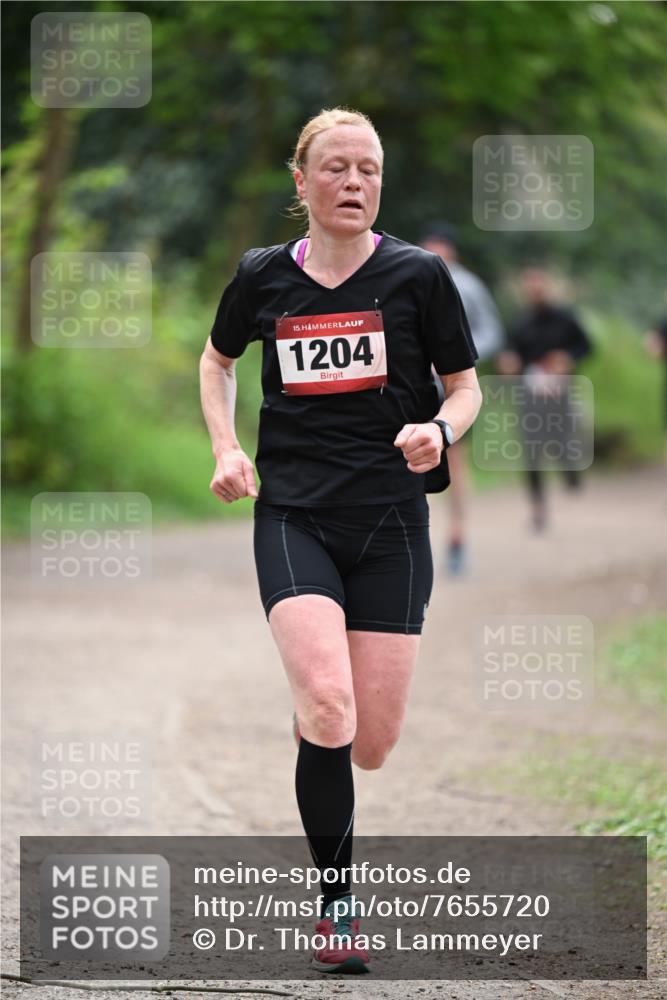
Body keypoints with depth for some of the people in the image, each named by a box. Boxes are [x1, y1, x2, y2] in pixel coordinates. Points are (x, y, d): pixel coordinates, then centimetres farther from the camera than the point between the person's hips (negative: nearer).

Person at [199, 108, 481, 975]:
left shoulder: (417, 275, 0)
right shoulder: (263, 277, 5)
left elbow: (466, 386, 9)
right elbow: (218, 360, 25)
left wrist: (440, 431, -13)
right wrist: (227, 449, 10)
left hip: (391, 520, 0)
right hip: (293, 517, 0)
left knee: (371, 745, -2)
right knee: (328, 707, -23)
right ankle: (337, 898, -7)